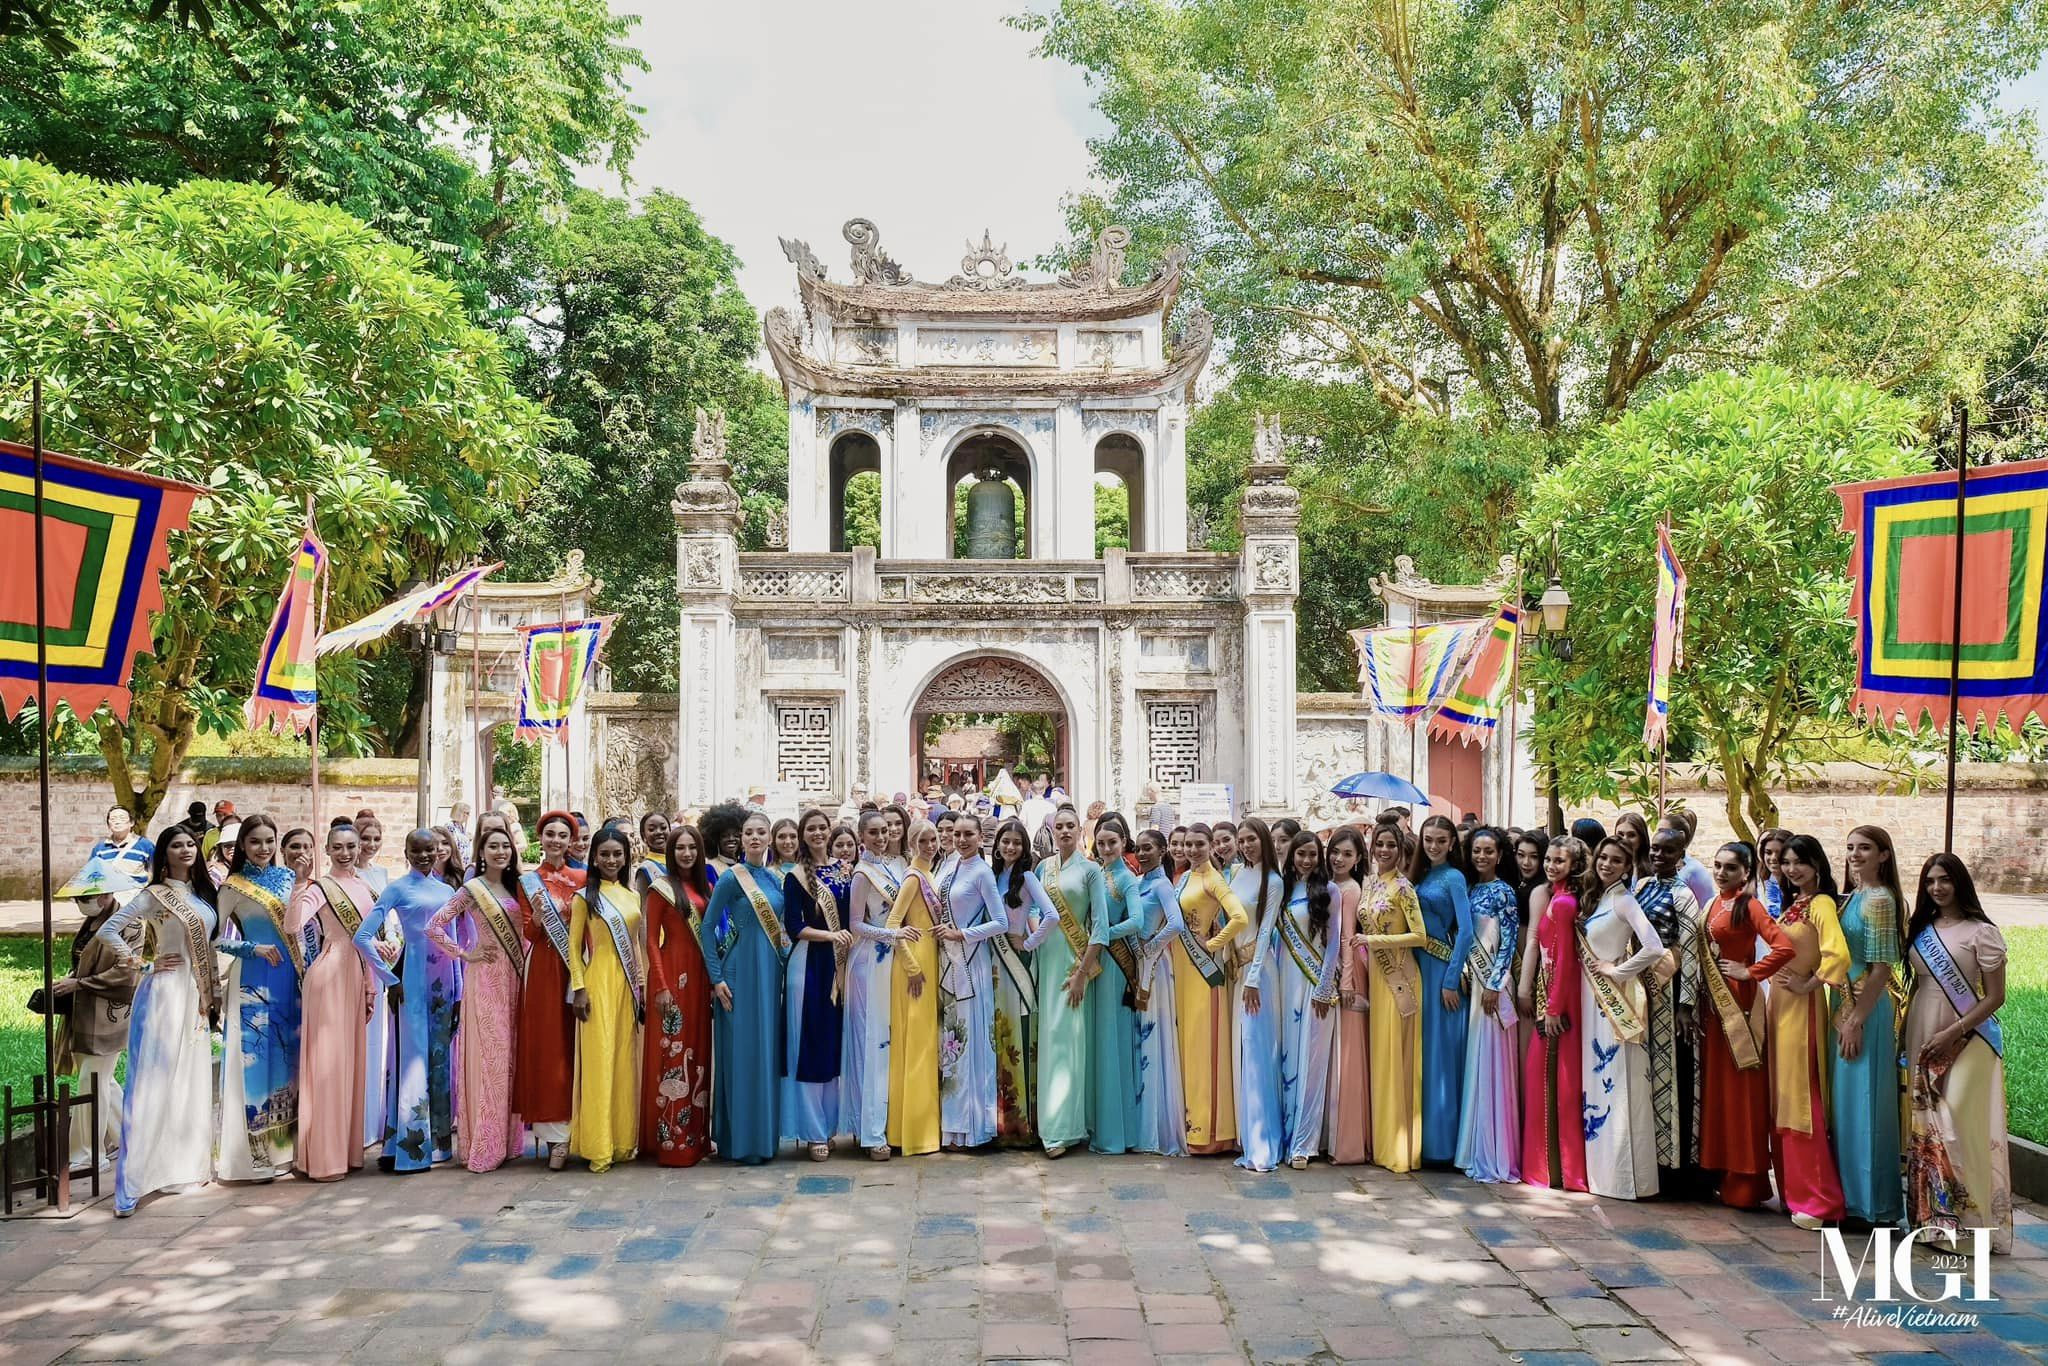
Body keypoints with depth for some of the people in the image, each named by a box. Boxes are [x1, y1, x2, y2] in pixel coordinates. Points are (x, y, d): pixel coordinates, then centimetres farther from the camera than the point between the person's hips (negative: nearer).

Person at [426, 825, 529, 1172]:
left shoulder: (515, 886, 11)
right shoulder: (472, 889, -6)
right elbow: (433, 927, -11)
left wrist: (524, 963, 7)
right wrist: (465, 954, -10)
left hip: (514, 978, 6)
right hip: (486, 978, -6)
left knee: (510, 1056, 9)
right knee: (487, 1057, -5)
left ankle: (506, 1139, 17)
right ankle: (482, 1146, 3)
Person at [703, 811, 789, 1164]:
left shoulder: (775, 879, 10)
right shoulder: (731, 878, -8)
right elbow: (708, 926, -8)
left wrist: (784, 966, 12)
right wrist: (716, 977, -12)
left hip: (771, 971, 6)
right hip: (740, 972, -6)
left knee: (768, 1050, 10)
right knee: (741, 1051, -2)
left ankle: (764, 1135, 20)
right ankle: (740, 1139, 7)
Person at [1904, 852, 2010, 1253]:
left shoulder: (1981, 932, -7)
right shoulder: (1920, 929, 10)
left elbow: (1995, 996, -9)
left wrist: (1953, 1033, -15)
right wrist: (1906, 1035, 9)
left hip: (1966, 1042, -6)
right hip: (1922, 1039, 6)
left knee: (1958, 1127, -10)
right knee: (1925, 1126, 7)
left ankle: (1967, 1220, 0)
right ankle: (1930, 1214, 15)